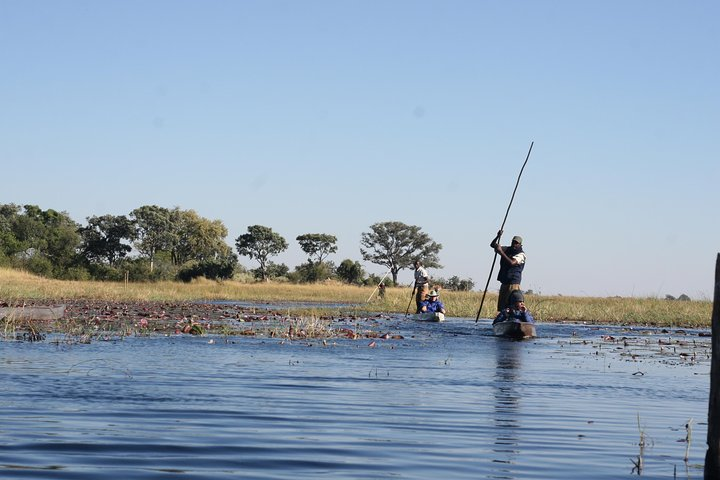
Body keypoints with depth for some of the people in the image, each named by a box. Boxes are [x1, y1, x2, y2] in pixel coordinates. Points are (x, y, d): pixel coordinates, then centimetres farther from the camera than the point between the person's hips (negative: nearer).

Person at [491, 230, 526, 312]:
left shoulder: (521, 254, -8)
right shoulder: (507, 250, 13)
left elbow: (512, 263, -26)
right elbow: (492, 245, 16)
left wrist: (501, 252, -24)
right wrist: (498, 236, -2)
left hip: (513, 284, -7)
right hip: (504, 283, 7)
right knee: (502, 306, 5)